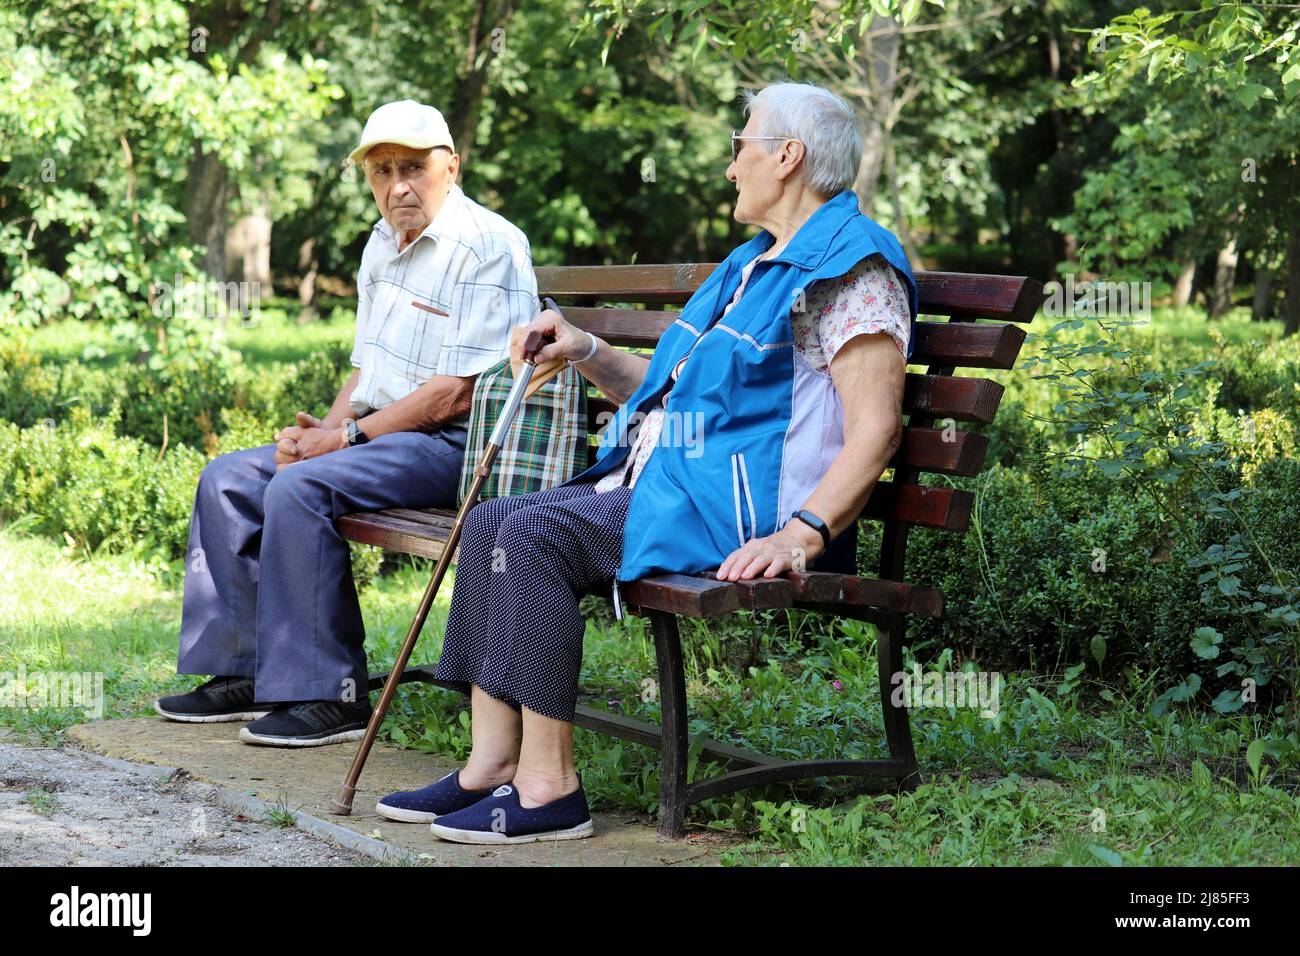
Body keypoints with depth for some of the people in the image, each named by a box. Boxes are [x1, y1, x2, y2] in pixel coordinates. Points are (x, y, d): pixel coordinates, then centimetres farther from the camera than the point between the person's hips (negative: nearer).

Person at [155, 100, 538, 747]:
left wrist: (346, 435, -17)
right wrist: (326, 427, 0)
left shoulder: (488, 247, -15)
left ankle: (329, 697, -22)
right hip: (378, 431, 10)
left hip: (453, 445, -10)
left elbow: (460, 394, -20)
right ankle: (244, 674, 3)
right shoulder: (382, 244, 15)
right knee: (228, 479, 1)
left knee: (299, 488, -28)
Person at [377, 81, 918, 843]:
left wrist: (802, 532, -29)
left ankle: (550, 786, -21)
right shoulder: (756, 264, 24)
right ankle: (495, 761, -6)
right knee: (494, 522, -2)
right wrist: (589, 354, 18)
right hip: (662, 481, 10)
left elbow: (876, 427, -19)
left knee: (538, 534, -25)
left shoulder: (850, 267, -8)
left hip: (732, 508, -10)